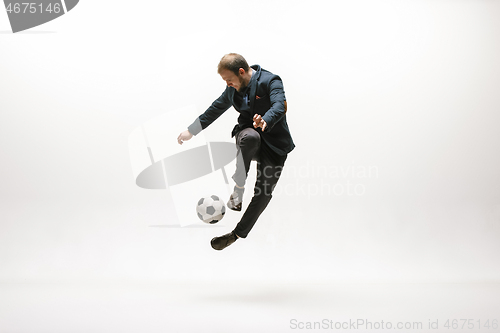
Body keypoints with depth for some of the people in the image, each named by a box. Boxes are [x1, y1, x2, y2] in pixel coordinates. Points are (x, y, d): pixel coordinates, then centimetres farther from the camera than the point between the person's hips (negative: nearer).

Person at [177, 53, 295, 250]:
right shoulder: (233, 89, 8)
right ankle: (238, 192, -30)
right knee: (249, 136, -36)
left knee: (263, 193, -6)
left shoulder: (270, 81, -13)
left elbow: (279, 105, -31)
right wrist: (192, 131, 23)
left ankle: (238, 234, 10)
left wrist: (265, 121, -54)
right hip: (248, 136, 3)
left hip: (273, 142, -3)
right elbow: (216, 109, 20)